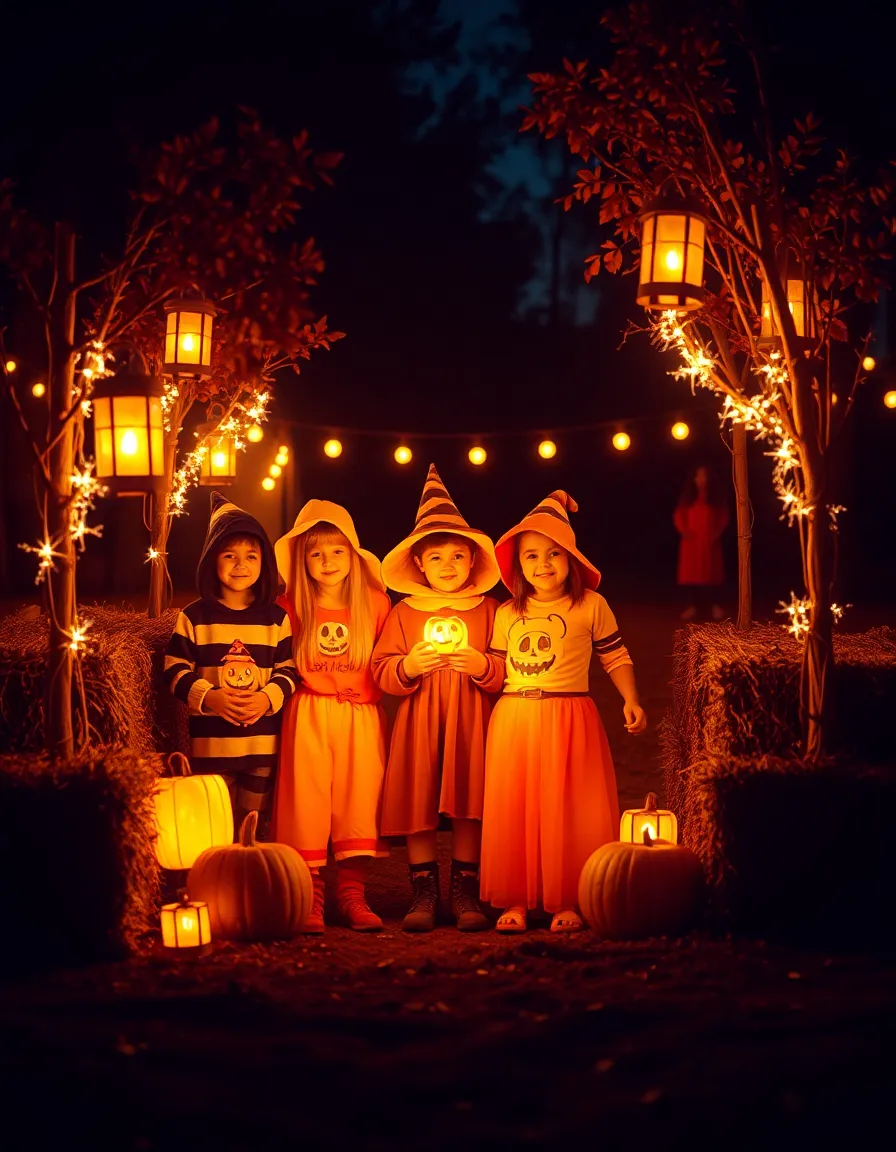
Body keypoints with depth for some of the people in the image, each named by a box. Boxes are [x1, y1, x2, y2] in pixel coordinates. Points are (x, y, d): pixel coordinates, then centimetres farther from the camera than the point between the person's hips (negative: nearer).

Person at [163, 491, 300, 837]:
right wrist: (209, 697, -17)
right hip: (211, 742, -2)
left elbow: (288, 669, 4)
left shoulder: (276, 618, 5)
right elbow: (175, 670, -2)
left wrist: (268, 697, -15)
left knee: (256, 830, 10)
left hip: (263, 743, 2)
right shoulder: (194, 617, 0)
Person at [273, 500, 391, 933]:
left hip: (361, 715, 1)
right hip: (309, 715, -1)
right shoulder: (291, 606, 2)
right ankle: (310, 898, -1)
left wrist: (368, 690, -1)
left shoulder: (374, 603, 4)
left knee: (359, 799, -1)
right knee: (307, 800, -4)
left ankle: (352, 893, 5)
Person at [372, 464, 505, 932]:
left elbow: (509, 671, 3)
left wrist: (483, 666, -17)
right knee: (418, 807, -2)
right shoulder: (404, 612, 7)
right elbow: (381, 670, 5)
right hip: (418, 721, 1)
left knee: (469, 808, 0)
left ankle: (466, 894, 8)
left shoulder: (488, 610, 6)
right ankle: (423, 894, 6)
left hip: (471, 720, 0)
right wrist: (407, 667, -15)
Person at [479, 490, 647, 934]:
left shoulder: (590, 606, 1)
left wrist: (631, 700, -8)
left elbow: (615, 657, 3)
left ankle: (566, 901, 6)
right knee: (513, 810, 2)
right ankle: (516, 901, 8)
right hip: (514, 721, 3)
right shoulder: (507, 614, 11)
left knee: (567, 812, -2)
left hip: (569, 720, -3)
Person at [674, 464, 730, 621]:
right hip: (691, 542, 2)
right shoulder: (687, 498, 7)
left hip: (710, 542, -2)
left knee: (712, 573, -2)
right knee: (691, 573, 0)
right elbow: (678, 515, 9)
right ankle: (693, 606, 5)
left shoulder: (715, 498, 3)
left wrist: (718, 532, -10)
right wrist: (683, 530, -9)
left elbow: (724, 517, 4)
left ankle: (716, 606, 5)